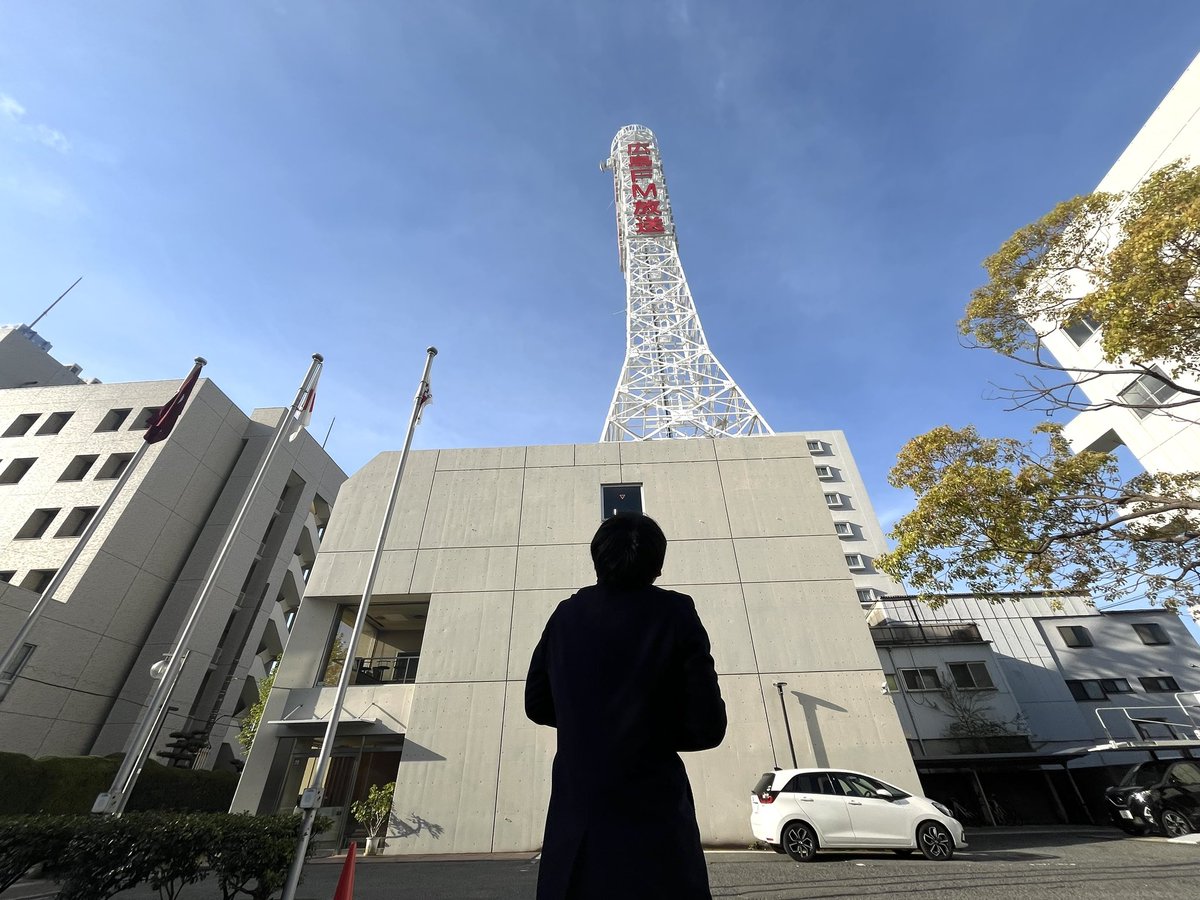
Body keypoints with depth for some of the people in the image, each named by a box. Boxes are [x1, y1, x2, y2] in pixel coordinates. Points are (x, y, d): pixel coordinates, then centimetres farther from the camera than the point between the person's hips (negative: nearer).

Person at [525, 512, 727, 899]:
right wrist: (657, 731, 5)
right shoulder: (675, 614, -13)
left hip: (575, 817, 4)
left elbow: (537, 705, 7)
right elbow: (708, 727, -12)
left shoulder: (566, 614, -3)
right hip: (651, 812, -3)